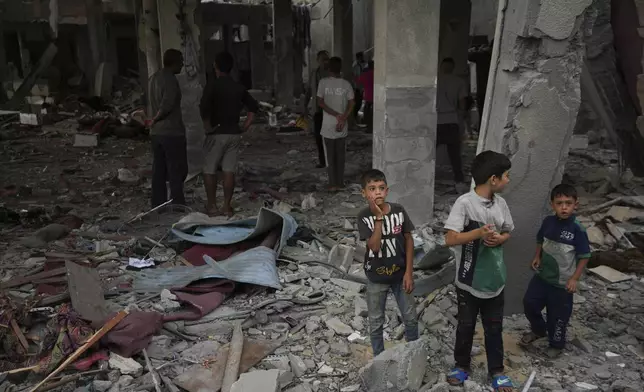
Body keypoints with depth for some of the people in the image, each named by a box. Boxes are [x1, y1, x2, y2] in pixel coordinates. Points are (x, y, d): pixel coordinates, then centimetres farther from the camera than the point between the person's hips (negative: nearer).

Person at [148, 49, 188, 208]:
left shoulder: (154, 77, 13)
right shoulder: (170, 79, -15)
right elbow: (167, 106, -24)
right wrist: (155, 120, -9)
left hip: (156, 133, 9)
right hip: (172, 133, -9)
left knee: (159, 172, 11)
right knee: (177, 172, -2)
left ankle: (158, 207, 15)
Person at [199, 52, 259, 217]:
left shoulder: (212, 84, -9)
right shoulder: (239, 87, 8)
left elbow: (204, 107, -23)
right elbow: (254, 107, 11)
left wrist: (207, 126, -11)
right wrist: (245, 127, 11)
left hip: (217, 134, -4)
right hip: (234, 134, 4)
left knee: (209, 170, 7)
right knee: (229, 170, 6)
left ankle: (212, 206, 10)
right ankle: (227, 206, 8)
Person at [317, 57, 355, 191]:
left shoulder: (323, 82, -6)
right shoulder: (346, 84, -1)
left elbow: (320, 102, -10)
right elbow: (352, 104, -7)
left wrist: (336, 114, -10)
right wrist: (343, 119, -10)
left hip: (328, 125, -2)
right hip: (342, 125, 2)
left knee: (330, 155, 6)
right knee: (340, 155, 11)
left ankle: (333, 184, 7)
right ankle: (340, 183, 15)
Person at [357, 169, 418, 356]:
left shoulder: (399, 210, -10)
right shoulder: (364, 216, -16)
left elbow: (409, 240, -2)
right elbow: (374, 246, -25)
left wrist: (409, 272, -5)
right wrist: (378, 217, -29)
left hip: (400, 274, 2)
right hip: (376, 278, -2)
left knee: (411, 318, 13)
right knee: (376, 322, 12)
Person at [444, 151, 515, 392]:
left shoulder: (500, 203, -2)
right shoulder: (464, 203, -20)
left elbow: (507, 232, 11)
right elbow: (450, 239, -22)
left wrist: (499, 239, -11)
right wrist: (478, 233, -32)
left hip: (495, 278, 4)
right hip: (469, 280, -4)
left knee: (494, 327, 16)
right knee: (465, 325, 15)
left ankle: (496, 370, 33)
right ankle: (462, 365, 35)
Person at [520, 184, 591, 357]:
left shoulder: (577, 229, -19)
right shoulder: (548, 221, -5)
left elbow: (584, 256, -13)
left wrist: (574, 278, -17)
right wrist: (537, 256, 1)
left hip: (562, 282, -5)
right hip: (542, 276, 5)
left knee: (558, 316, 9)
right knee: (529, 303, 12)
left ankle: (556, 344, 34)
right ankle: (538, 330, 40)